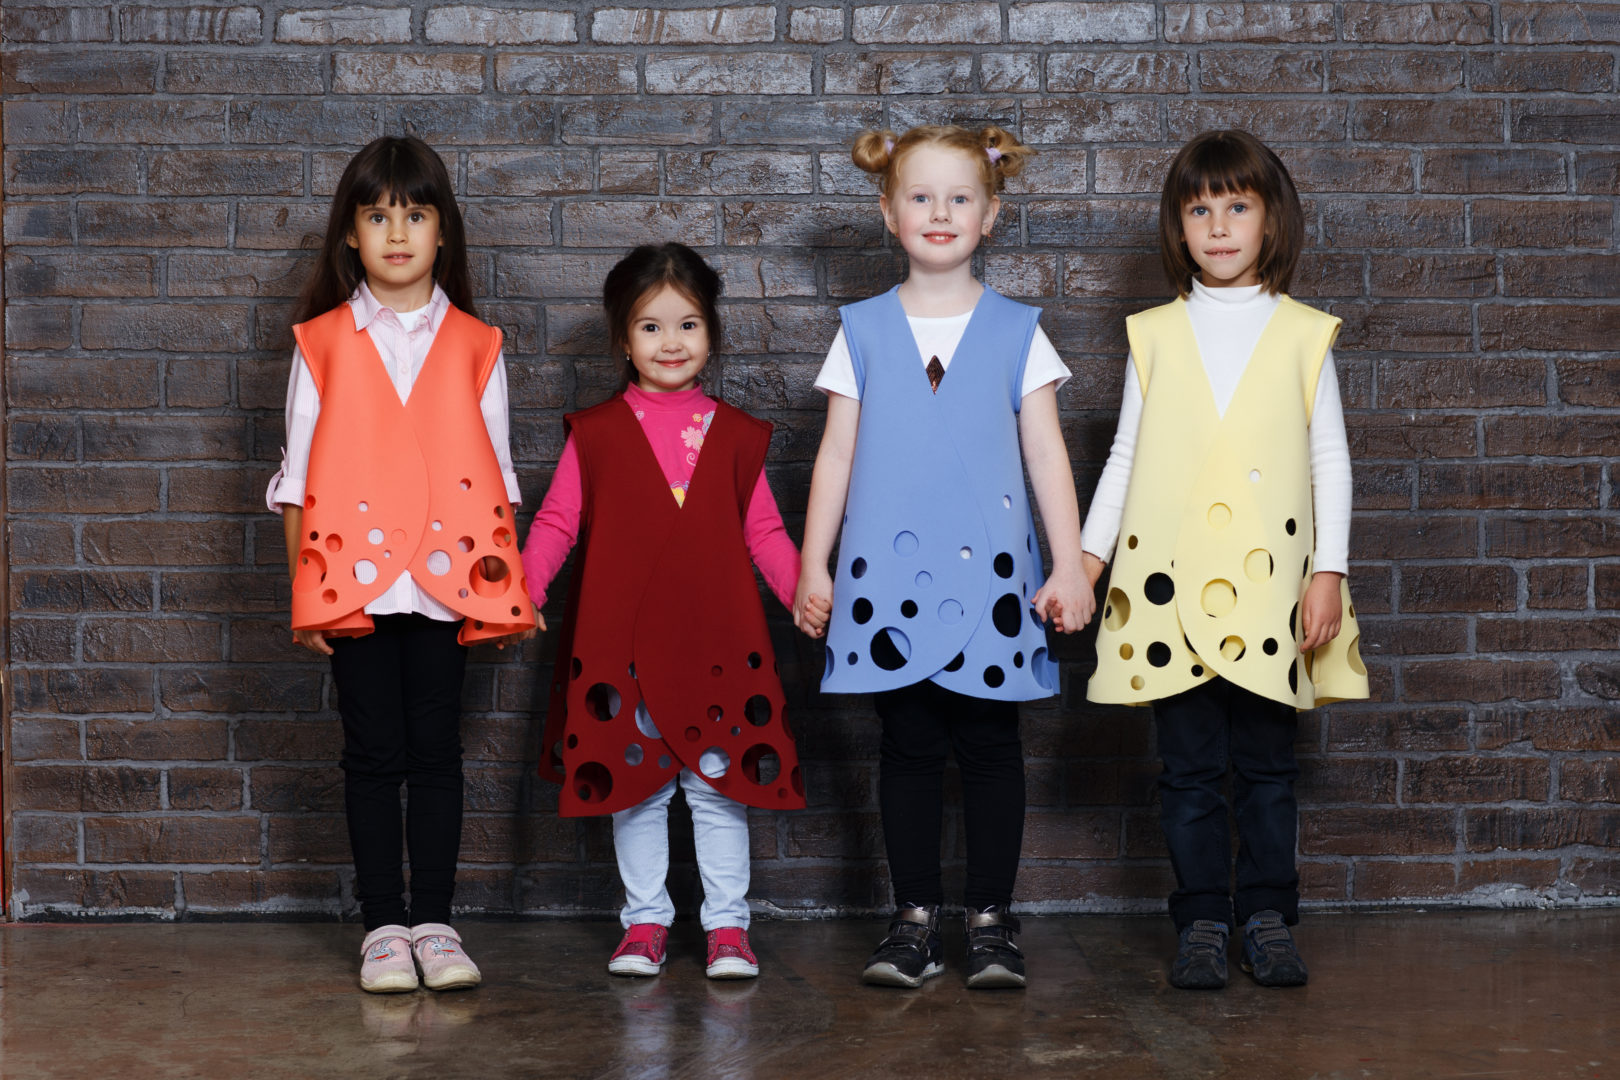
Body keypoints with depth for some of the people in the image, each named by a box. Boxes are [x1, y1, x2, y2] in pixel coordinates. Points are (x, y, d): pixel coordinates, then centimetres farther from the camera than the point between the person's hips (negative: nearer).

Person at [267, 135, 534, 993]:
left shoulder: (474, 346, 7)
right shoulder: (321, 344, 5)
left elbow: (494, 472, 8)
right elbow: (300, 473, 5)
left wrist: (509, 584, 3)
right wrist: (301, 588, 0)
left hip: (447, 578, 1)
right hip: (352, 581, 0)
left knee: (436, 752, 5)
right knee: (373, 755, 4)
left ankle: (434, 922, 14)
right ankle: (383, 926, 13)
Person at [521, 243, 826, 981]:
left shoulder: (734, 436, 8)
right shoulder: (596, 433, 4)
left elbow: (762, 530, 9)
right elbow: (557, 521, 3)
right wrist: (520, 593, -10)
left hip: (718, 642, 0)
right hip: (621, 645, 0)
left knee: (721, 783, 4)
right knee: (634, 788, 8)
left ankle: (728, 926, 15)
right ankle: (645, 920, 21)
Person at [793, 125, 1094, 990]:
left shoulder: (1016, 332, 5)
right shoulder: (863, 331, 7)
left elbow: (1047, 455, 3)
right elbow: (836, 454, 8)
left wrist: (1070, 566, -3)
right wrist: (812, 565, 5)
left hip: (989, 570, 0)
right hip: (890, 571, 1)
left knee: (988, 742, 3)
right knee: (908, 744, 5)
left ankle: (991, 919, 12)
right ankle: (914, 920, 13)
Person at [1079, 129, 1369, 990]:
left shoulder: (1303, 334, 6)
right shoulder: (1155, 335, 9)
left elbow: (1330, 459, 6)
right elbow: (1125, 456, 12)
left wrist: (1328, 570, -1)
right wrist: (1087, 555, 5)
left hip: (1269, 584, 0)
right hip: (1171, 581, 1)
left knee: (1266, 761, 4)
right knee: (1190, 765, 4)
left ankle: (1267, 918, 15)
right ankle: (1201, 923, 12)